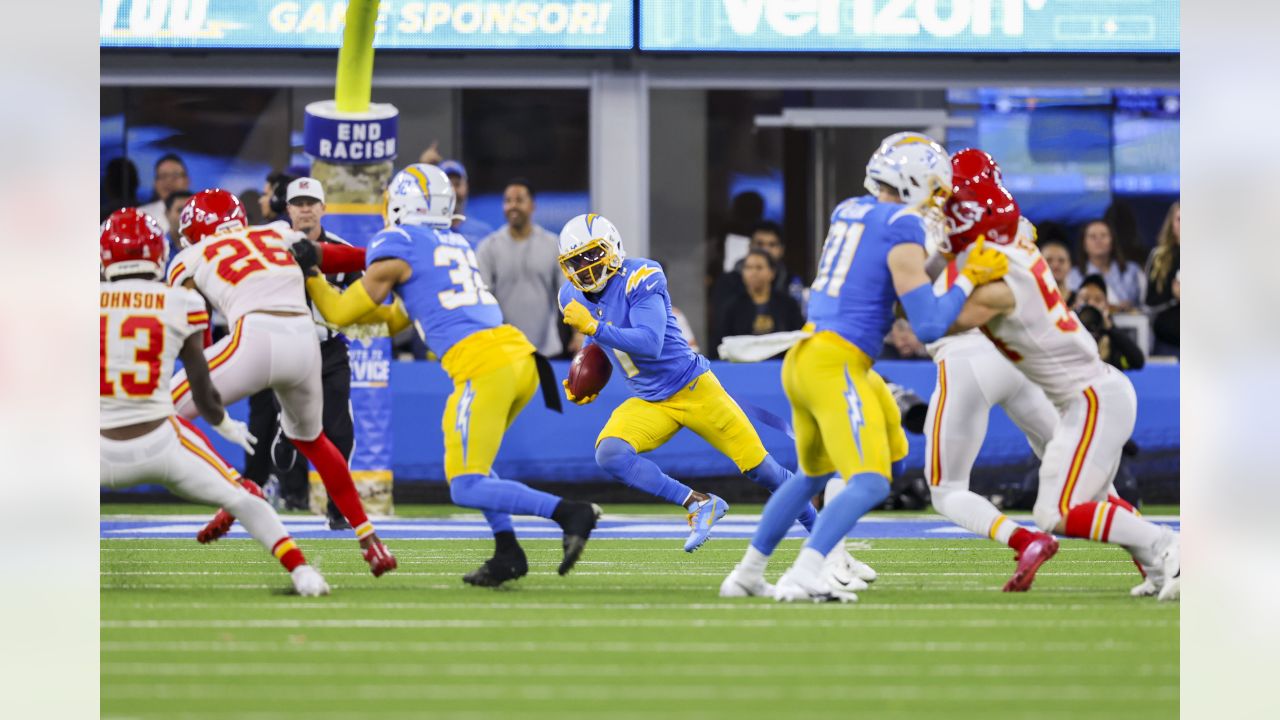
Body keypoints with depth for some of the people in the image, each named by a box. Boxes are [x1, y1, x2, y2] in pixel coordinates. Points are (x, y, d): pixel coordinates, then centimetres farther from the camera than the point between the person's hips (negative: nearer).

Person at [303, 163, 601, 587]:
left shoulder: (396, 246, 2)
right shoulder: (457, 245, 24)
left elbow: (342, 314, 12)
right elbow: (398, 320, 35)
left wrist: (309, 274, 25)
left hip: (484, 367, -8)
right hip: (522, 358, 8)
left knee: (467, 488, -7)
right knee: (462, 465, 23)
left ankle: (569, 513, -20)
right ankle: (507, 553, 12)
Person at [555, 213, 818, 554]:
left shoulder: (638, 278, -20)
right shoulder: (574, 297, 2)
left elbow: (650, 344, -32)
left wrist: (595, 327, -37)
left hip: (693, 388, -6)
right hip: (649, 404, 6)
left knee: (759, 467, 0)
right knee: (609, 453, -24)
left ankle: (816, 526, 22)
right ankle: (699, 504, -16)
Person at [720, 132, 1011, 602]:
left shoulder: (848, 212, 13)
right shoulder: (902, 233, -10)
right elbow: (929, 326, -13)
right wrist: (969, 279, -3)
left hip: (803, 357, 9)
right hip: (836, 366, -9)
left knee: (813, 475, 26)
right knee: (870, 484, -14)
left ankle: (748, 573, 30)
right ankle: (803, 576, -27)